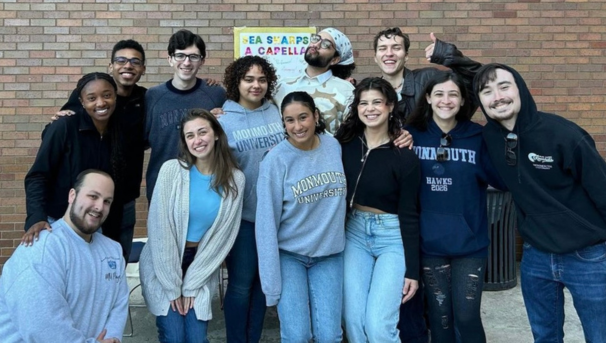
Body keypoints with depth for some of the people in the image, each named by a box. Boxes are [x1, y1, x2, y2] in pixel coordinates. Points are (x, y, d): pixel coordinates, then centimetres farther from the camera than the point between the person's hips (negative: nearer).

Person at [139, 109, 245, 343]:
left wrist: (191, 285, -6)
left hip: (201, 265, 2)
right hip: (164, 265, -2)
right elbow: (160, 230, -14)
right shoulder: (171, 170, -15)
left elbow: (224, 236, -5)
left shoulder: (235, 179, -8)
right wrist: (173, 286, -12)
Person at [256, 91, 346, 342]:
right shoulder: (276, 160, -14)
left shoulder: (335, 146, -3)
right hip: (288, 255, -3)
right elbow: (266, 222, -13)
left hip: (329, 254, 3)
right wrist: (272, 283, -13)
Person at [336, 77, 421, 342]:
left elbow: (408, 214, -9)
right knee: (353, 320, 4)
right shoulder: (345, 144, -2)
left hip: (392, 237, -3)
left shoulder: (404, 156, -11)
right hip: (354, 233, 4)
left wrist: (412, 270, -9)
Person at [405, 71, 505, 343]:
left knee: (467, 317, 5)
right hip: (430, 244, 1)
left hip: (470, 244, -1)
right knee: (440, 317, 13)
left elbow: (503, 180, -7)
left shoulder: (478, 137, -2)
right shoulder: (413, 135, -1)